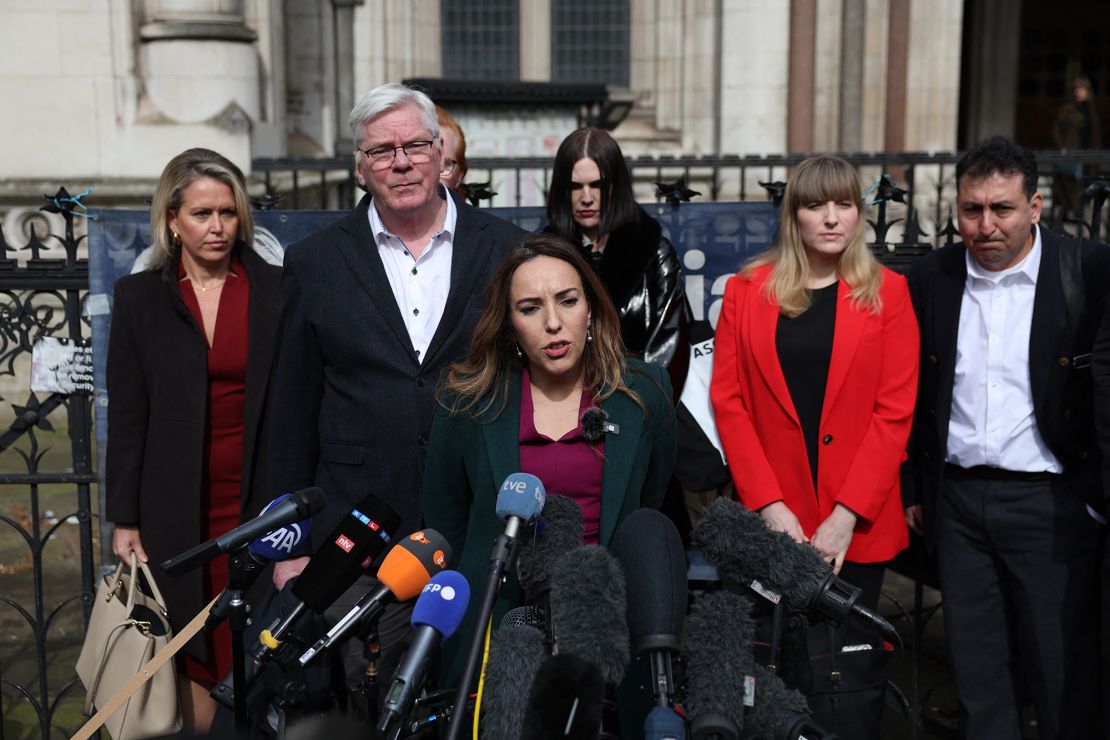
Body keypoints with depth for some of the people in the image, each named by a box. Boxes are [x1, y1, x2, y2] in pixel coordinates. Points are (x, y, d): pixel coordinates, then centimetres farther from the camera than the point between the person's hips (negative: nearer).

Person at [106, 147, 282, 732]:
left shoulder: (275, 291, 3)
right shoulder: (138, 297, 4)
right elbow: (126, 416, 4)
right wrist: (124, 519, 2)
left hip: (262, 500, 0)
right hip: (179, 506, 1)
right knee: (194, 660, 3)